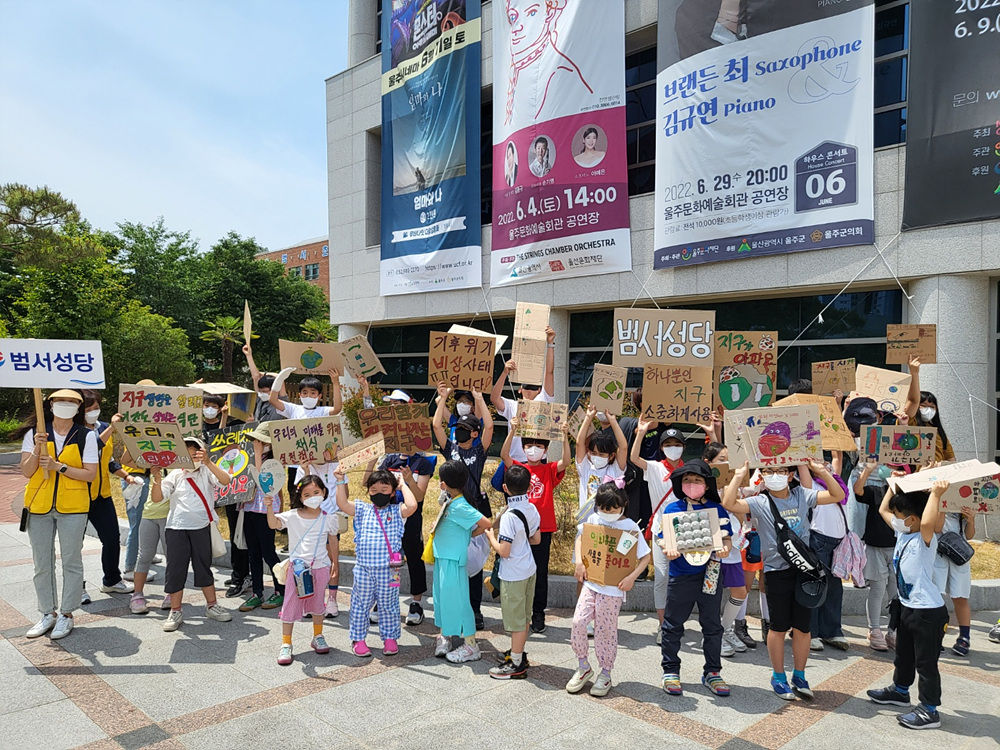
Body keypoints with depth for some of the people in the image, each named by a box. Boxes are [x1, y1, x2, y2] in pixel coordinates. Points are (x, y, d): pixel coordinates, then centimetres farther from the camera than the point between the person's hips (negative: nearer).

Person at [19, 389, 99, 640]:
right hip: (39, 506, 2)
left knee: (71, 562, 4)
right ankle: (48, 613, 24)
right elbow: (26, 472, -4)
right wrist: (37, 450, -19)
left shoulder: (86, 436, -3)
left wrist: (58, 466, -18)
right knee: (42, 564, 10)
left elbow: (90, 474, -9)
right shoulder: (34, 433, 2)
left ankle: (66, 614, 16)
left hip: (73, 507, -2)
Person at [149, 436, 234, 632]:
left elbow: (225, 480, -18)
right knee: (175, 569, 4)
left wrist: (207, 462, -28)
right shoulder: (175, 475, 3)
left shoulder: (206, 472, 1)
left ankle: (212, 606, 25)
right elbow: (157, 498, -4)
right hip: (177, 528, 0)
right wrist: (157, 479, -21)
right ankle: (175, 612, 16)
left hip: (201, 527, 0)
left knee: (204, 567, 11)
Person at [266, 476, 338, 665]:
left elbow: (332, 542, 10)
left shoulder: (326, 518, 0)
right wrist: (269, 507, -35)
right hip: (297, 567, -1)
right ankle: (286, 644, 14)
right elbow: (273, 524, -18)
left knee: (317, 603, 16)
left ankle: (318, 637, 34)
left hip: (320, 567, 2)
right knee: (291, 604, 2)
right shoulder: (293, 516, -4)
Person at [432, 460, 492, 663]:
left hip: (453, 561, -9)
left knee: (457, 601, -1)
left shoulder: (460, 507, -21)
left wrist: (470, 535, -12)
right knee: (442, 598, 18)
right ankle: (444, 636, 35)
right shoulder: (451, 502, 7)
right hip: (442, 558, 9)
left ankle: (471, 646, 9)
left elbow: (485, 523, -27)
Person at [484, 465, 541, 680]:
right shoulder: (532, 509, -1)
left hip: (513, 574, -8)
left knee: (516, 620, 4)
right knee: (524, 616, 20)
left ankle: (516, 665, 16)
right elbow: (536, 539, 11)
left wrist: (491, 537, -8)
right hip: (529, 569, 8)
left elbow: (504, 551, -23)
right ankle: (519, 653, 35)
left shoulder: (509, 516, -24)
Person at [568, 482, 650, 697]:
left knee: (605, 630, 4)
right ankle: (583, 667, 16)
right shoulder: (593, 520, 1)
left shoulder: (630, 527, -10)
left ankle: (605, 674, 23)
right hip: (590, 582, 4)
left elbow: (645, 556, -5)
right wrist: (579, 562, -1)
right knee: (578, 621, -5)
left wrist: (632, 577, -17)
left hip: (613, 588, -3)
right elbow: (580, 539, 15)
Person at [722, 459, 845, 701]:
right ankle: (778, 677, 24)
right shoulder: (760, 502, -4)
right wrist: (738, 476, -16)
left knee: (803, 626, 10)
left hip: (803, 568, 3)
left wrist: (821, 471, -7)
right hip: (776, 570, -2)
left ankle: (799, 676, 27)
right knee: (779, 627, 7)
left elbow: (838, 495, 1)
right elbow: (729, 504, -18)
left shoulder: (802, 496, 5)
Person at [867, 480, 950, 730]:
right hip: (907, 606, 9)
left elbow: (927, 523, -48)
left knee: (926, 662, 3)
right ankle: (900, 691, 43)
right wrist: (894, 485, 11)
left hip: (928, 611, -9)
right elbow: (883, 509, 15)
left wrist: (935, 494, -41)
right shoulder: (902, 532, 1)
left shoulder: (925, 539, -24)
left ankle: (929, 711, 15)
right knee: (903, 655, 25)